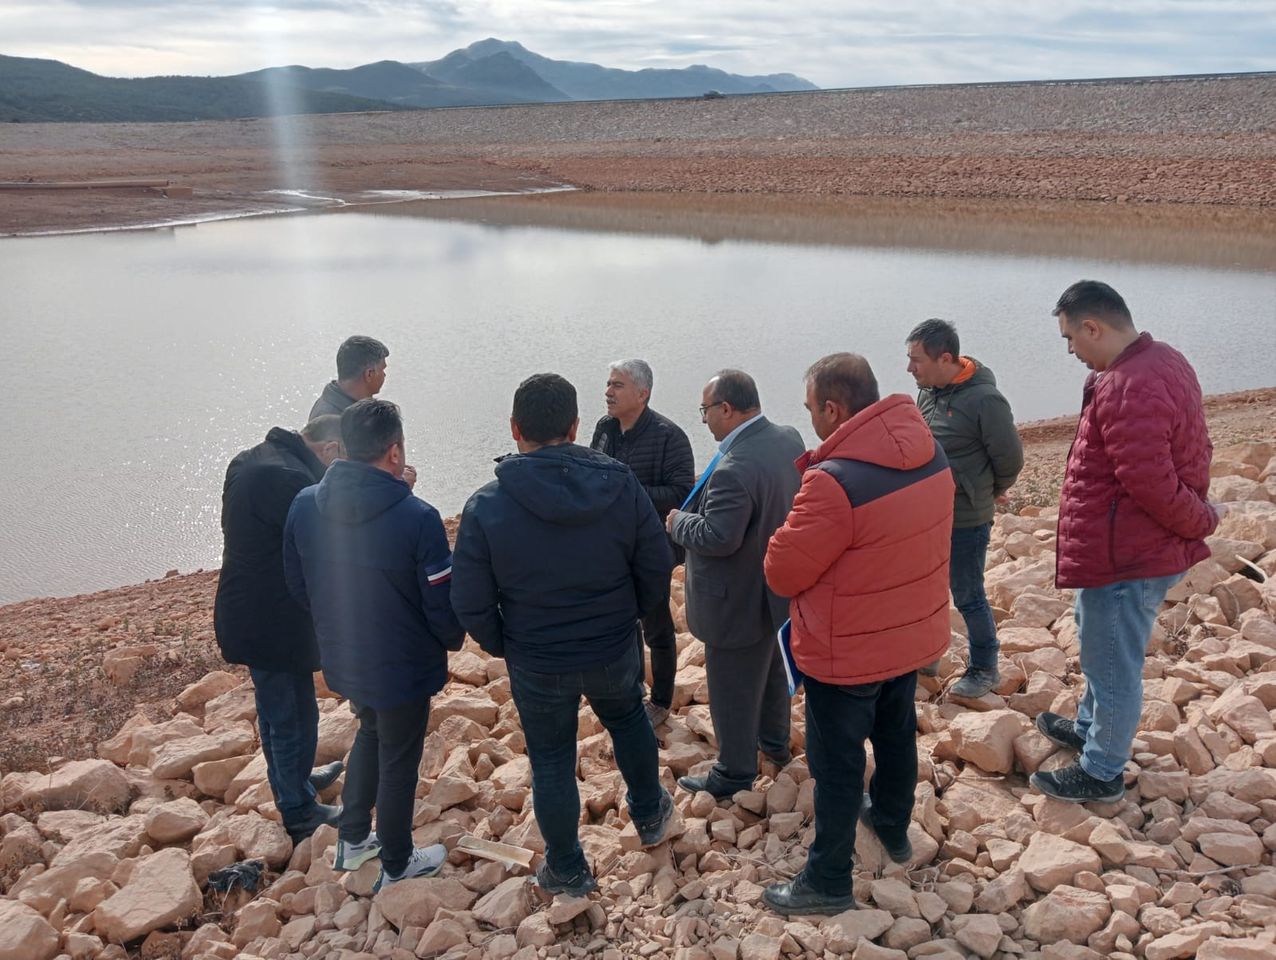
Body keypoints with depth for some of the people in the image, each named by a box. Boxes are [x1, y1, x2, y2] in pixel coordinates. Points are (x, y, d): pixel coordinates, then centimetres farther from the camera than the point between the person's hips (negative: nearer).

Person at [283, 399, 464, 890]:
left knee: (370, 733, 31)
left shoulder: (304, 505, -11)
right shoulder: (417, 518, -27)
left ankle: (352, 838, 41)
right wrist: (452, 639, 4)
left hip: (341, 660, 5)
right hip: (404, 666, -5)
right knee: (398, 762, 15)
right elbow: (442, 604, -19)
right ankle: (396, 864, 34)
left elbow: (297, 585, 3)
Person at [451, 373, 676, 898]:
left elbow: (471, 604, -13)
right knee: (628, 718, 31)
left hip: (536, 666, -2)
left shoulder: (486, 505, -19)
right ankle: (649, 815, 51)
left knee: (551, 761, 18)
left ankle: (567, 870, 35)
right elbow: (657, 569, -5)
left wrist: (502, 646, 6)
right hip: (614, 652, 2)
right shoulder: (621, 485, -14)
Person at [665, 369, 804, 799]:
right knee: (773, 669, 29)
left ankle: (735, 772, 28)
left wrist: (679, 521, -14)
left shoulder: (734, 470, -35)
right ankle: (775, 741, 49)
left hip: (740, 602, -9)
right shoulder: (789, 438, -5)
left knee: (733, 690, 11)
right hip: (780, 590, 9)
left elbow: (716, 538, -32)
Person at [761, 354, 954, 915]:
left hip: (847, 652, -7)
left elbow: (782, 573, -22)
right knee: (896, 732, 27)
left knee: (836, 764, 9)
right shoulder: (930, 453, -7)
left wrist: (793, 532, -3)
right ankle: (893, 827, 50)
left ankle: (828, 883, 25)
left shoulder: (834, 482, -32)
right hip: (914, 633, 8)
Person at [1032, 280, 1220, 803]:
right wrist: (1198, 510, 7)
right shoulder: (1165, 359, 6)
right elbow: (1192, 451, 13)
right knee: (1105, 650, 28)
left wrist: (1202, 521, -11)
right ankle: (1091, 729, 48)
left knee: (1111, 665, 7)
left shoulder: (1126, 391, -29)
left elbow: (1153, 487, -27)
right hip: (1144, 546, 11)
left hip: (1124, 558, -11)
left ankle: (1101, 774, 24)